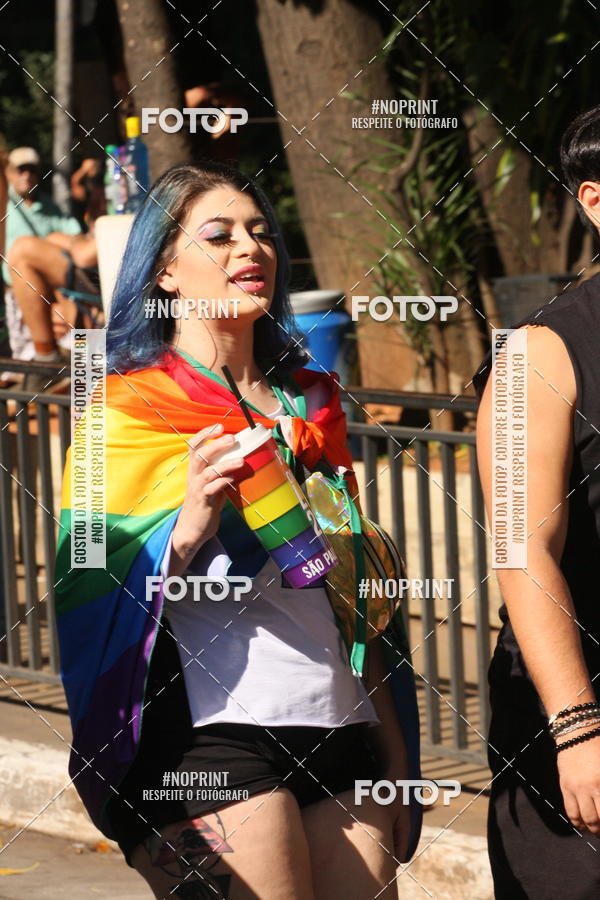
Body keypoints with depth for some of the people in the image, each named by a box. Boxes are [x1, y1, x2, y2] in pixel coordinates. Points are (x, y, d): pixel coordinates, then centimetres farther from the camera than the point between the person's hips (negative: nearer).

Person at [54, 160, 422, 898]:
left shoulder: (309, 403, 18)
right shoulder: (130, 409, 0)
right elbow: (99, 604, -5)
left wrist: (395, 755, 18)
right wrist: (188, 529, -22)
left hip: (340, 730, 6)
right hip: (213, 736, -6)